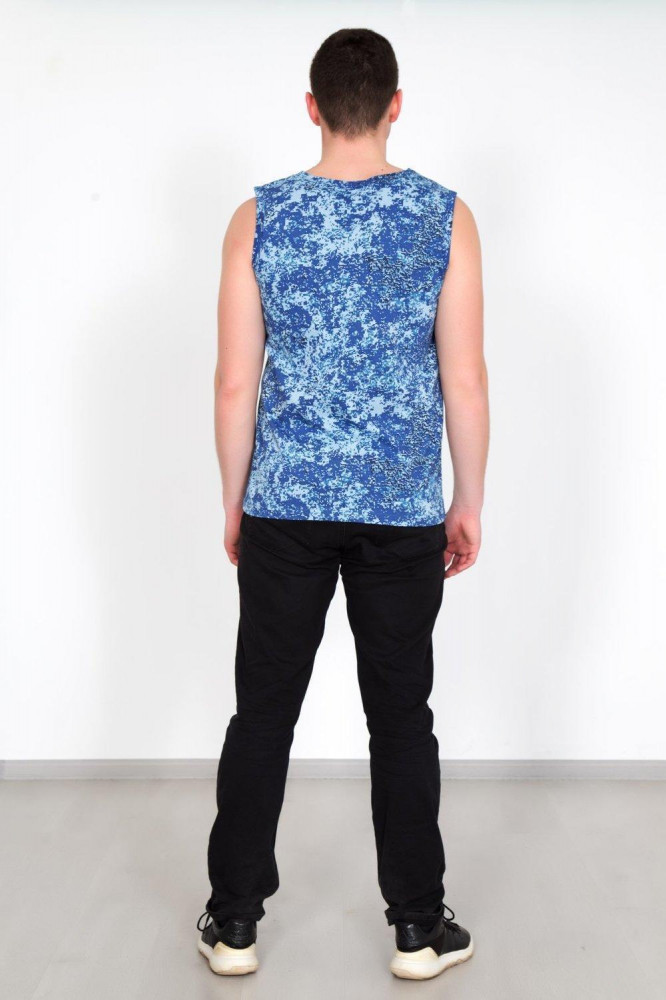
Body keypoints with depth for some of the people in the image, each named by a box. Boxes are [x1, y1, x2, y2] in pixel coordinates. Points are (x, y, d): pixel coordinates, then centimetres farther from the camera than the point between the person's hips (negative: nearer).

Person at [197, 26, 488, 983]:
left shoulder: (258, 219, -3)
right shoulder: (446, 216, -4)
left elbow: (236, 384, -3)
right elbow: (465, 380, -5)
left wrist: (234, 504, 9)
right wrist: (469, 500, 6)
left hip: (284, 508, 0)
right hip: (404, 512, 0)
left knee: (264, 712, 11)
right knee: (401, 716, 10)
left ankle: (234, 922, 21)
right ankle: (418, 928, 21)